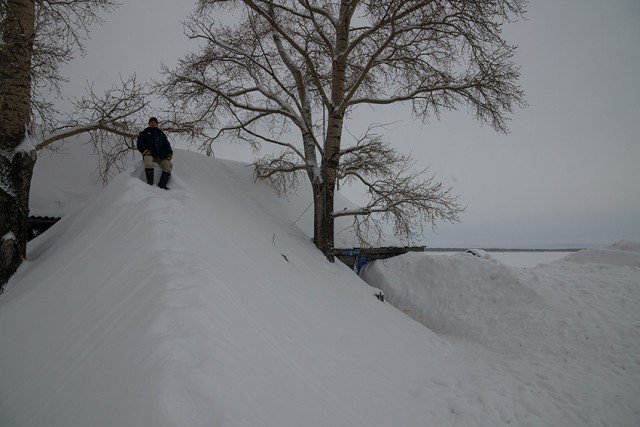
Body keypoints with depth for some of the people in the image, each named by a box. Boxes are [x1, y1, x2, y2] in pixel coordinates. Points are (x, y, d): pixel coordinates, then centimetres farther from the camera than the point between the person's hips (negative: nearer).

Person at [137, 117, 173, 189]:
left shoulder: (162, 134, 31)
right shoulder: (144, 133, 24)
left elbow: (167, 145, 23)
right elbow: (139, 145, 11)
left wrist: (169, 154, 1)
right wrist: (145, 150, -11)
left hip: (161, 156, 2)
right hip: (149, 154, -2)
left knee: (169, 165, -30)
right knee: (148, 159, -40)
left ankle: (162, 184, -37)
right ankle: (150, 183, -42)